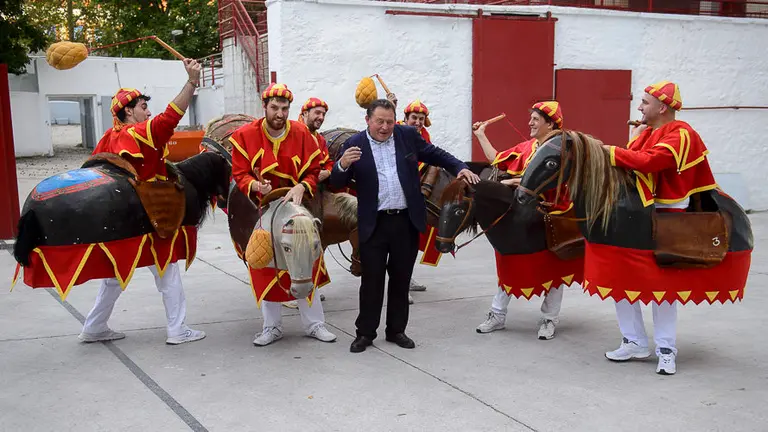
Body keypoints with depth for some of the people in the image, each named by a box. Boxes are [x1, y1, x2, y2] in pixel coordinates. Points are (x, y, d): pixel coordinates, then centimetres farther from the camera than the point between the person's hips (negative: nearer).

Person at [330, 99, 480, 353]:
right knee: (371, 280, 2)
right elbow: (337, 184, -2)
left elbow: (436, 155, 14)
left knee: (401, 279, 11)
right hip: (374, 224, -2)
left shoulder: (408, 135, 4)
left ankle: (396, 330, 25)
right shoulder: (354, 145, -2)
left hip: (407, 221, 2)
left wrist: (460, 168, 1)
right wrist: (342, 165, -23)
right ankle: (365, 333, 16)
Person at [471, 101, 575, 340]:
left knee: (554, 266, 6)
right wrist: (481, 135, 16)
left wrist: (515, 181, -22)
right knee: (509, 260, 10)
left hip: (552, 217, -6)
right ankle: (498, 314, 21)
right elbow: (497, 159, 11)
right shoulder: (525, 148, 8)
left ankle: (549, 319, 19)